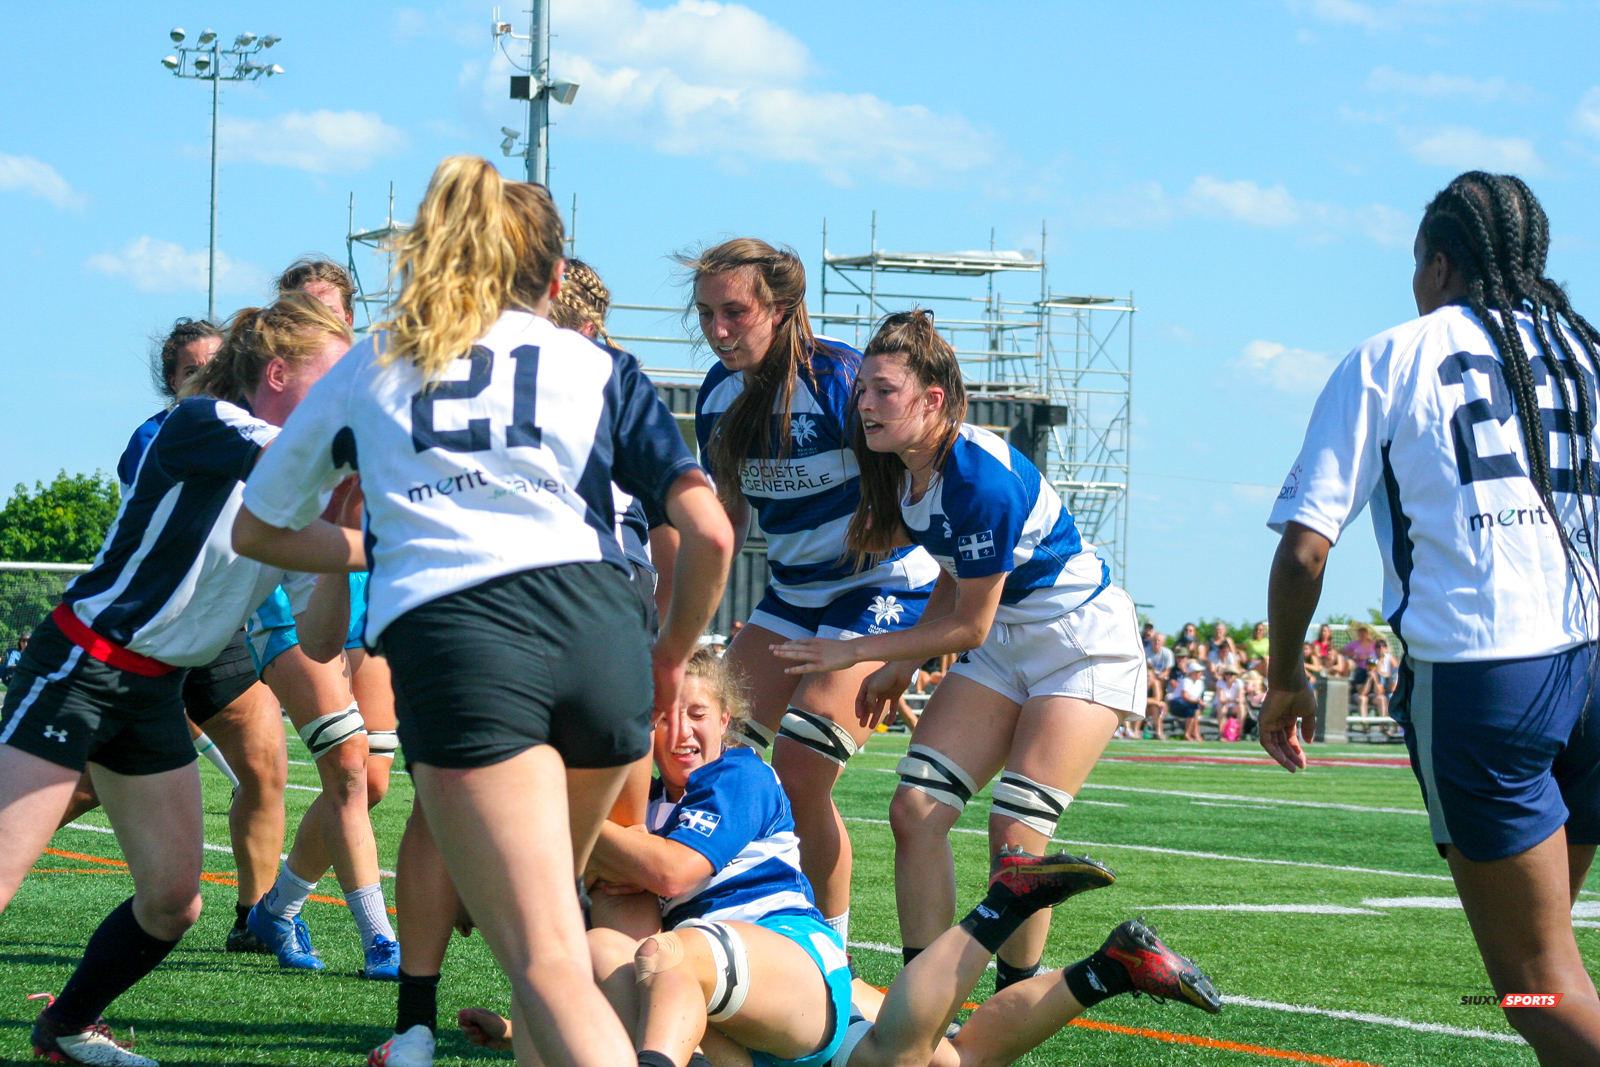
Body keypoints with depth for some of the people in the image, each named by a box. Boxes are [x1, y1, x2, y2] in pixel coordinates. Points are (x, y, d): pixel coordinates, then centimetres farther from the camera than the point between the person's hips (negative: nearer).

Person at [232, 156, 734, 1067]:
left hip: (446, 635, -2)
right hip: (600, 624, 2)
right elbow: (709, 531, 10)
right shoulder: (601, 368, 23)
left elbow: (258, 529, 35)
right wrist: (673, 658, 25)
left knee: (547, 965, -12)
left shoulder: (368, 366, 26)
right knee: (552, 902, 26)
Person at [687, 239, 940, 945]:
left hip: (881, 590, -7)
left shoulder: (838, 378, -21)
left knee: (799, 777, -16)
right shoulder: (719, 394, 1)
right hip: (792, 593, 8)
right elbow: (730, 517, 14)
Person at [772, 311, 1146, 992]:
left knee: (1014, 835, -17)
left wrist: (856, 652, -14)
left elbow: (969, 625, -20)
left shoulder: (981, 476, -29)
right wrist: (900, 668, 11)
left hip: (1083, 645, -8)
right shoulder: (901, 470, -3)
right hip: (1002, 646, 8)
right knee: (915, 809, -6)